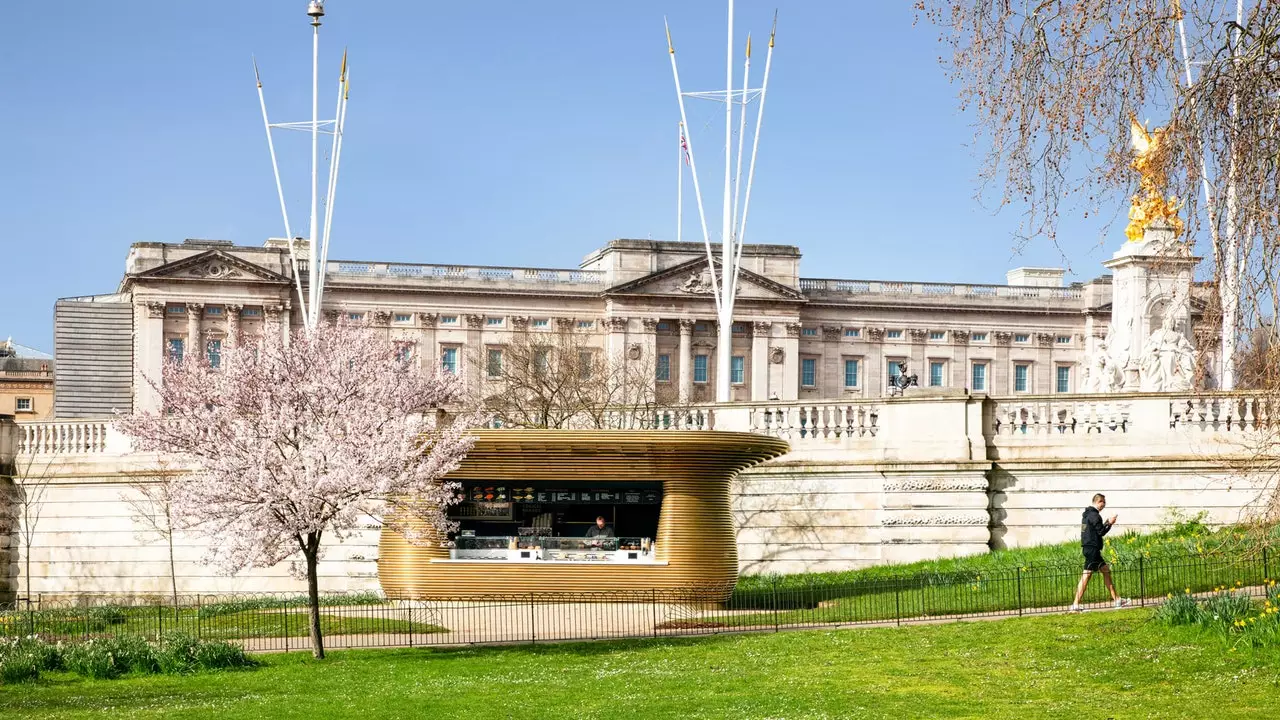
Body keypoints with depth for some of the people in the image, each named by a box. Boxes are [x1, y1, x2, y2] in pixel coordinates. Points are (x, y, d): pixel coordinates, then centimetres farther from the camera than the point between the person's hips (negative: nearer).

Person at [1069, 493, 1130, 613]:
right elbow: (1101, 532, -15)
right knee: (1086, 575, -10)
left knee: (1106, 570, 16)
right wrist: (1109, 523, -2)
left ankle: (1116, 599, 21)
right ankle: (1075, 605, -12)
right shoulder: (1094, 515, -14)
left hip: (1088, 548, 11)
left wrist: (1106, 523, 17)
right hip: (1092, 548, -11)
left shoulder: (1087, 514, 16)